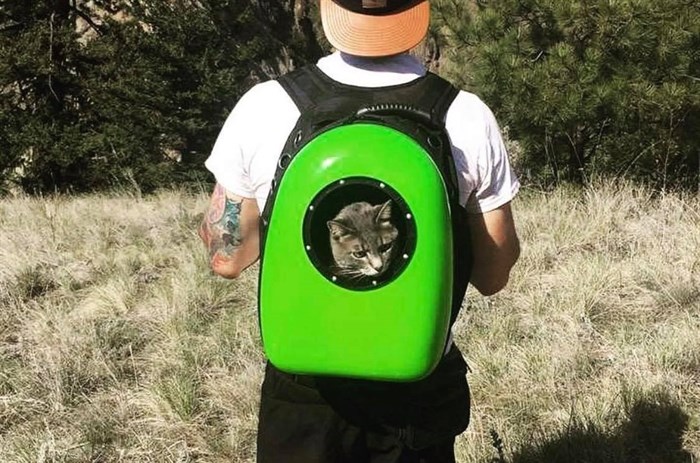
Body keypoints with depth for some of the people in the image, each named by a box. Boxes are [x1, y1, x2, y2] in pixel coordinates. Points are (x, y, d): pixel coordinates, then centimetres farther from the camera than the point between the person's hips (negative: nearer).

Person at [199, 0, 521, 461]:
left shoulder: (265, 108, -14)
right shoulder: (468, 118, -13)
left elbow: (226, 258, -2)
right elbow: (492, 277, -2)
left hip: (304, 388, 0)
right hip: (423, 388, 1)